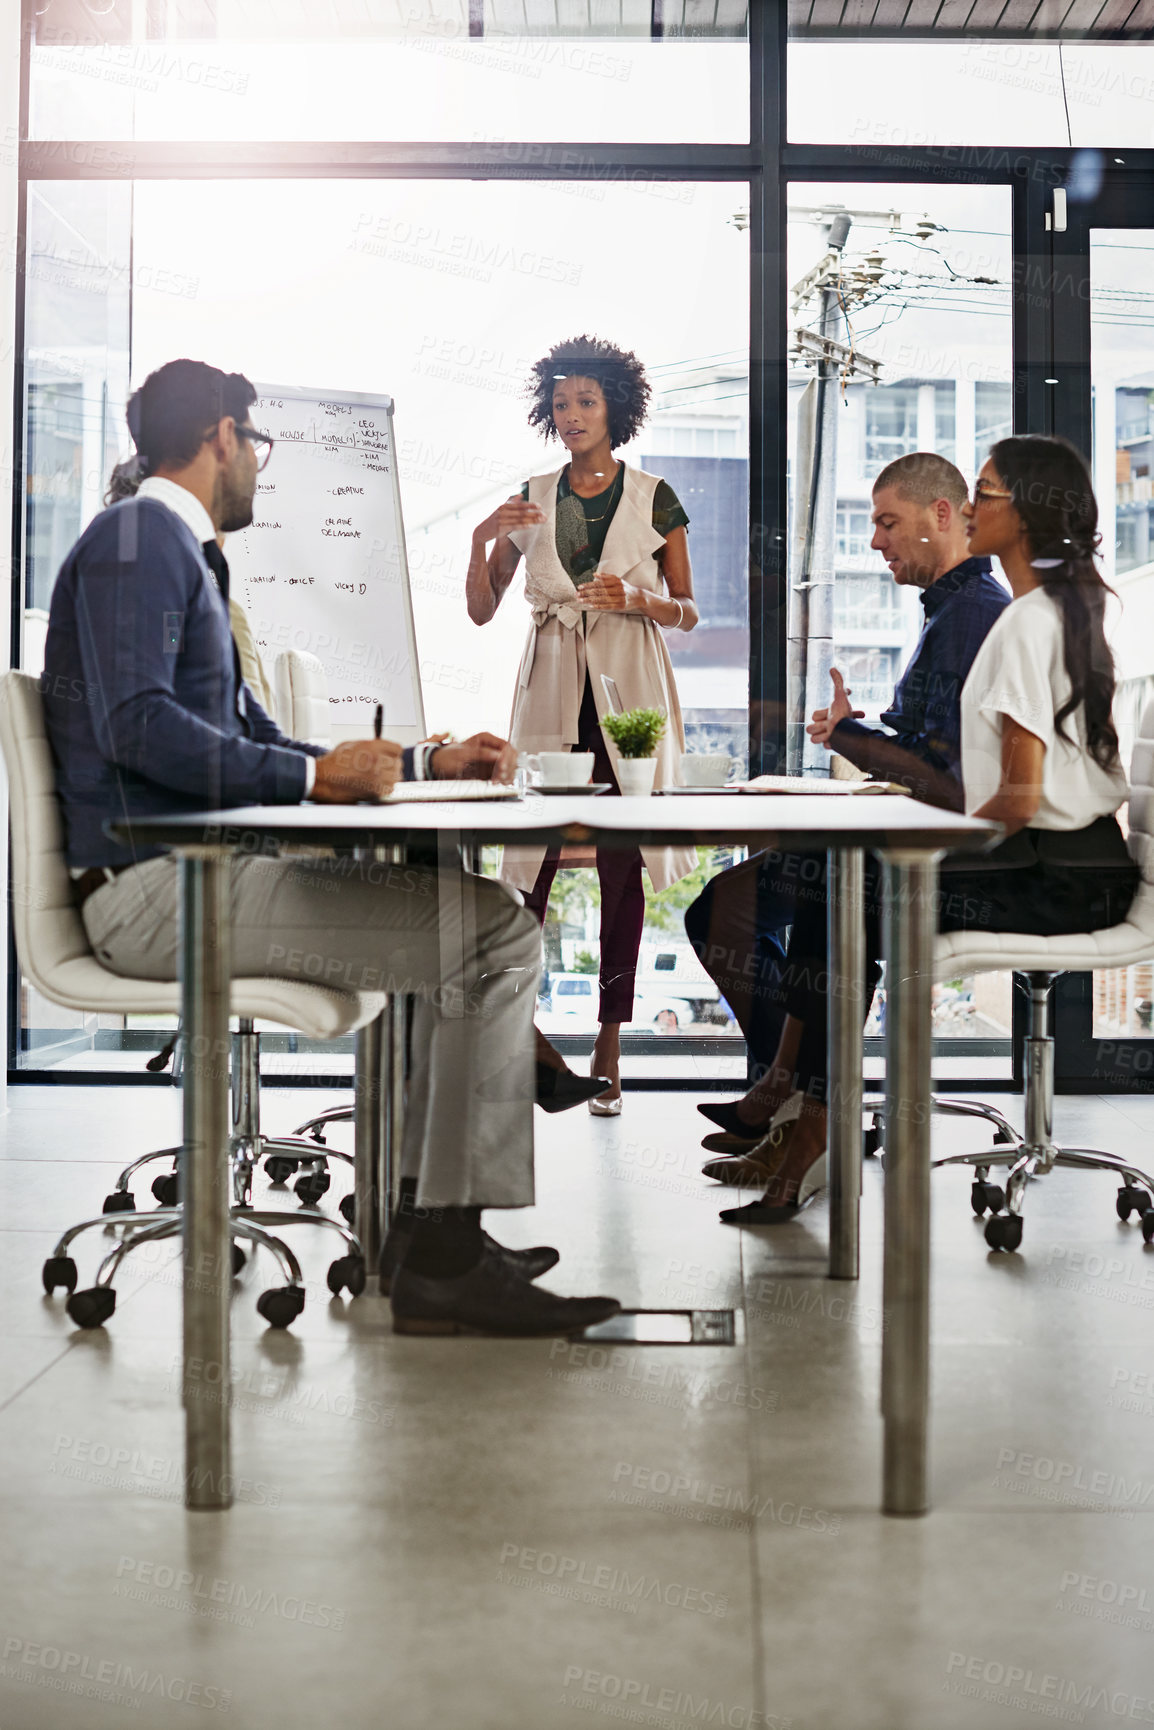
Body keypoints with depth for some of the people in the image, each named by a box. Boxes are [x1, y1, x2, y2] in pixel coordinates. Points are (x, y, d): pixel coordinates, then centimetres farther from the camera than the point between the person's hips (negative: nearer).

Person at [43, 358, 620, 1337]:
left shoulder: (184, 552, 26)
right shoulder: (137, 536, -6)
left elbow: (258, 749, 26)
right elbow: (135, 724, -21)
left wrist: (426, 765, 21)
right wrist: (313, 775, -18)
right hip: (154, 886, -10)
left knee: (486, 918, 10)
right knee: (487, 934, -17)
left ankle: (434, 1224, 5)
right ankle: (445, 1258, -13)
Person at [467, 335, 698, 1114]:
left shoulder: (654, 497, 3)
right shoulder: (533, 500, 10)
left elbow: (688, 613, 5)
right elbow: (482, 610, 8)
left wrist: (635, 598, -13)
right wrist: (481, 542, -8)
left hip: (628, 696, -2)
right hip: (552, 691, 2)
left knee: (622, 868, -1)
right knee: (530, 865, -4)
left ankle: (609, 1050, 4)